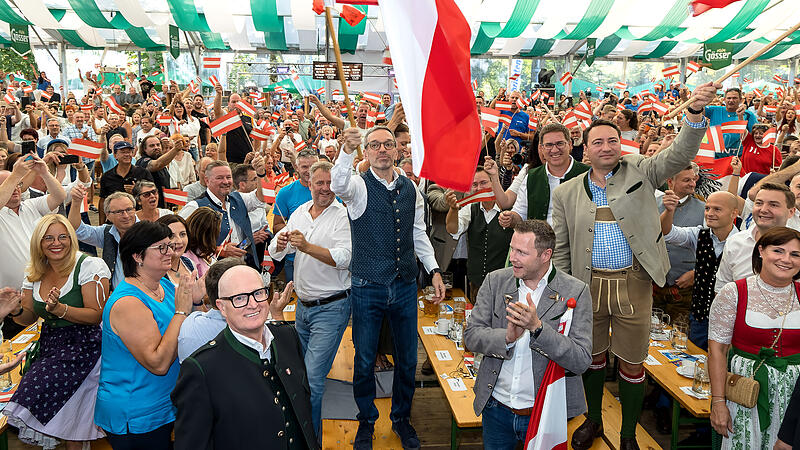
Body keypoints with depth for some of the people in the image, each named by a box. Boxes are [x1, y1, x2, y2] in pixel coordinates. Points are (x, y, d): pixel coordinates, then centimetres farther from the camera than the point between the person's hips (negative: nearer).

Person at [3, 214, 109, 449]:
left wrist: (60, 309, -28)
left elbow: (97, 315, -15)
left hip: (82, 347, -5)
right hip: (49, 346, 6)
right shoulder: (34, 273, 8)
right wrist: (15, 309, -5)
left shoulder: (89, 266, -11)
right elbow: (29, 317, 16)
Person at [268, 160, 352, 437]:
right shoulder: (299, 213, 9)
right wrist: (280, 243, -16)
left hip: (331, 308, -6)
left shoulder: (343, 215, -8)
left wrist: (307, 246, -30)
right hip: (303, 305, 6)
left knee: (312, 380, -10)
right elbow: (275, 254, 7)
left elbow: (343, 258, -20)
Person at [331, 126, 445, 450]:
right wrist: (347, 149, -50)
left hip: (405, 287, 4)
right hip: (367, 288, -3)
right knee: (364, 361, 10)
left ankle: (401, 418, 38)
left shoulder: (410, 189, 5)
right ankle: (366, 422, 33)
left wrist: (434, 270, 6)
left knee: (407, 359, 15)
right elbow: (338, 185, -33)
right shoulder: (359, 186, -8)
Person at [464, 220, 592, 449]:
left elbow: (581, 361, -16)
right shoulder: (495, 280, -2)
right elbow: (471, 335, -5)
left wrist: (537, 327, -28)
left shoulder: (576, 292, -11)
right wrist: (506, 337, -24)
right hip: (496, 407, 3)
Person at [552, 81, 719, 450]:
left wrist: (695, 112, -28)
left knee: (632, 363, 9)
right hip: (588, 285, 1)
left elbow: (680, 154, -11)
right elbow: (561, 250, 6)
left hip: (634, 283, -1)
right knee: (593, 356, 17)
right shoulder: (567, 193, 4)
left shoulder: (640, 172, 4)